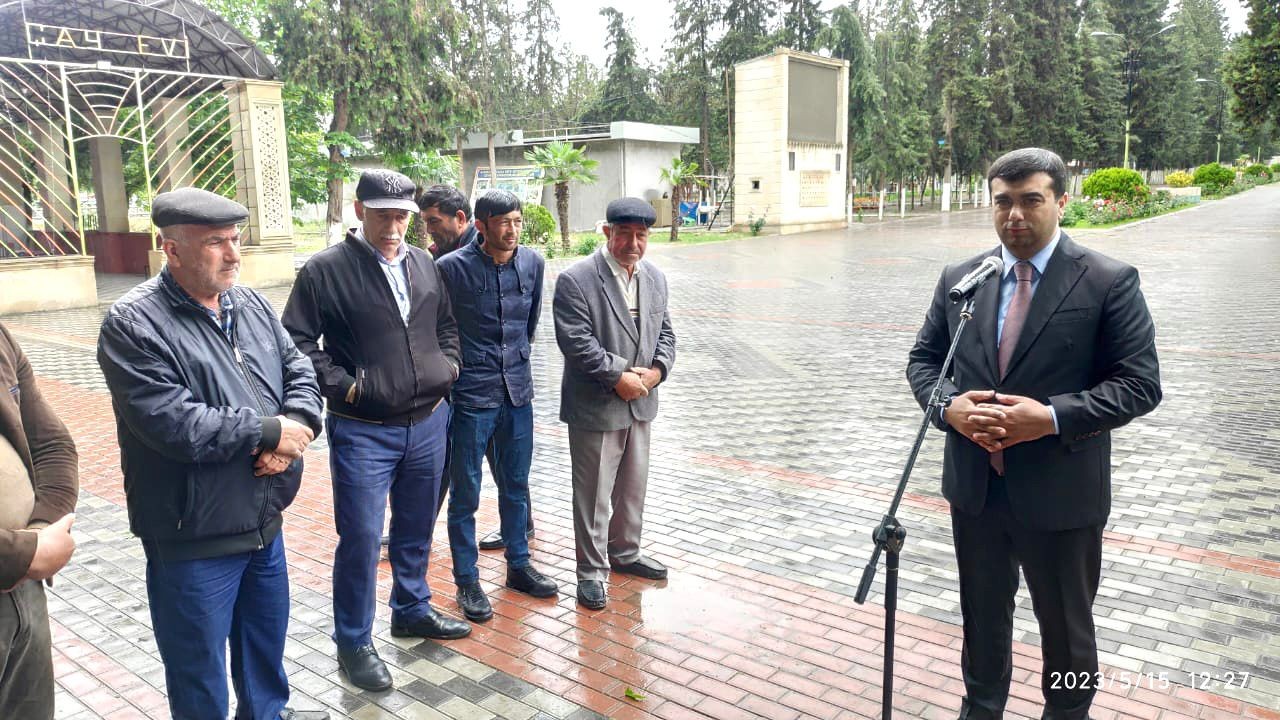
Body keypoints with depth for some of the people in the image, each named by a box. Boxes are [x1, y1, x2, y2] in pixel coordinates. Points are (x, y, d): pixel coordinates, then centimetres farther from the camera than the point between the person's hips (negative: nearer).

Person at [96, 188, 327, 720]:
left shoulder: (251, 305, 6)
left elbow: (299, 370, 6)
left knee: (267, 642, 26)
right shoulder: (133, 324, -16)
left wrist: (297, 426, -16)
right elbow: (173, 423, -26)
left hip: (266, 521, 7)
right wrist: (269, 430, -18)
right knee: (200, 677, 12)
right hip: (194, 540, -6)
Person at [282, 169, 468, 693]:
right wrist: (342, 385, -14)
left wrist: (450, 365, 5)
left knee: (417, 528, 19)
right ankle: (353, 643, 19)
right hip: (363, 432, -5)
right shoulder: (325, 270, -9)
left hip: (428, 422, 5)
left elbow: (445, 325, 20)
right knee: (361, 537, 1)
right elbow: (298, 342, -8)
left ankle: (412, 610, 40)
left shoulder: (424, 265, 8)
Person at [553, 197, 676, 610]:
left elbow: (664, 331, 12)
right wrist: (618, 377, -19)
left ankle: (625, 553, 38)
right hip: (595, 406, -7)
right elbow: (576, 341, -20)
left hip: (640, 403, 7)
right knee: (593, 492, 4)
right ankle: (592, 571, 18)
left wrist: (656, 370, -6)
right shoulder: (575, 280, -15)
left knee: (633, 486, 19)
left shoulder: (655, 278, 7)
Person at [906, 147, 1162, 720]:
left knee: (1066, 626, 17)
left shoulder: (1110, 282, -9)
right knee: (982, 615, 22)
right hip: (973, 487, 4)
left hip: (1059, 495, -3)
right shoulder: (960, 278, 3)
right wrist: (949, 406, -12)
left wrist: (1053, 417, -24)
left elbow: (1139, 383, -11)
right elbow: (924, 359, 8)